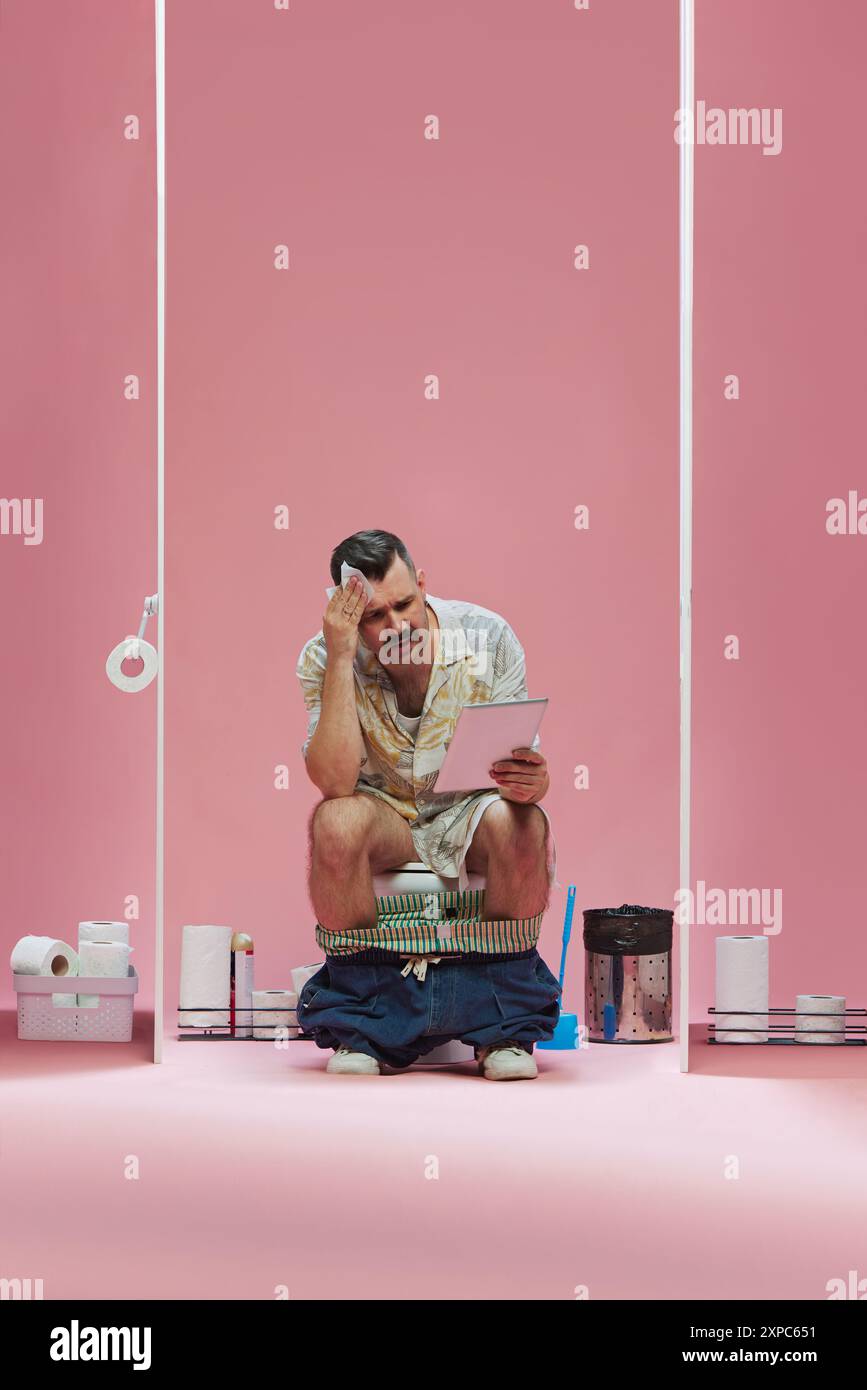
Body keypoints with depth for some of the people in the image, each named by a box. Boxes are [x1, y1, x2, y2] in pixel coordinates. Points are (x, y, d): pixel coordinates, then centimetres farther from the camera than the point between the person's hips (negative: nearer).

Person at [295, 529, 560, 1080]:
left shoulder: (488, 637, -14)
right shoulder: (323, 658, -14)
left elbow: (522, 761, -11)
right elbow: (333, 781, -27)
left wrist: (531, 782, -37)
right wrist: (341, 659, -32)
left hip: (469, 807, 0)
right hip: (384, 810, 0)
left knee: (522, 823, -35)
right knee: (335, 823, -35)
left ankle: (506, 1024, -16)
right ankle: (358, 1024, -16)